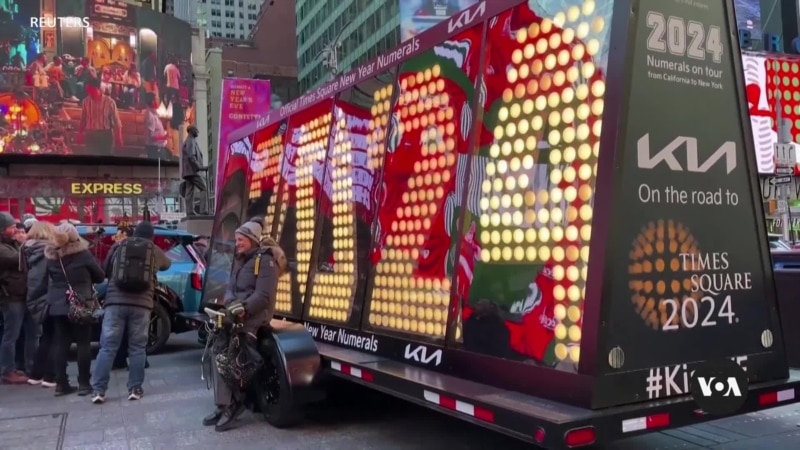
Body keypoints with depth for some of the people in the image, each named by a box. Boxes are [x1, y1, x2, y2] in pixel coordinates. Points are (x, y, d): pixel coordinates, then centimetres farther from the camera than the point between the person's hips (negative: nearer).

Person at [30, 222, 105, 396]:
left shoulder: (51, 256, 3)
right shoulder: (83, 254, -8)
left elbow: (45, 281, 7)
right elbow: (100, 277, 0)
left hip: (57, 305, 4)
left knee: (60, 344, 9)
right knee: (83, 343, 2)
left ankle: (61, 384, 10)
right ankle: (84, 383, 2)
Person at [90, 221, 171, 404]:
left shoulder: (118, 247, 13)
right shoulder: (155, 250, 13)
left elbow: (105, 270, 22)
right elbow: (167, 264, 33)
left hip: (115, 301, 1)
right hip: (141, 304, 0)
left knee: (108, 347, 2)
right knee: (137, 348, 7)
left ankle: (98, 390, 1)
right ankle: (135, 389, 8)